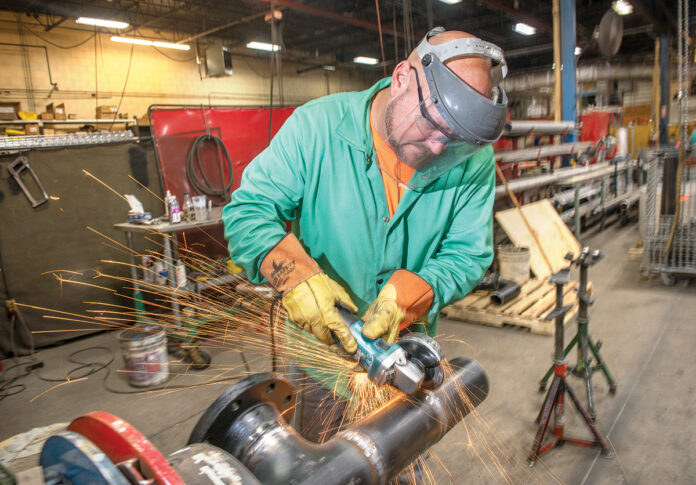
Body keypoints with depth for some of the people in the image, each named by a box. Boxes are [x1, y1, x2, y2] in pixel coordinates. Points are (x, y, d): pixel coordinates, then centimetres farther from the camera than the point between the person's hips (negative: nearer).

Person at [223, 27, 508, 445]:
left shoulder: (473, 160, -13)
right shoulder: (316, 127, -18)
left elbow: (469, 255, -10)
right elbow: (248, 211, -15)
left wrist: (407, 296, -28)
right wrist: (296, 276, -32)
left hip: (407, 347, 2)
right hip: (320, 339, -1)